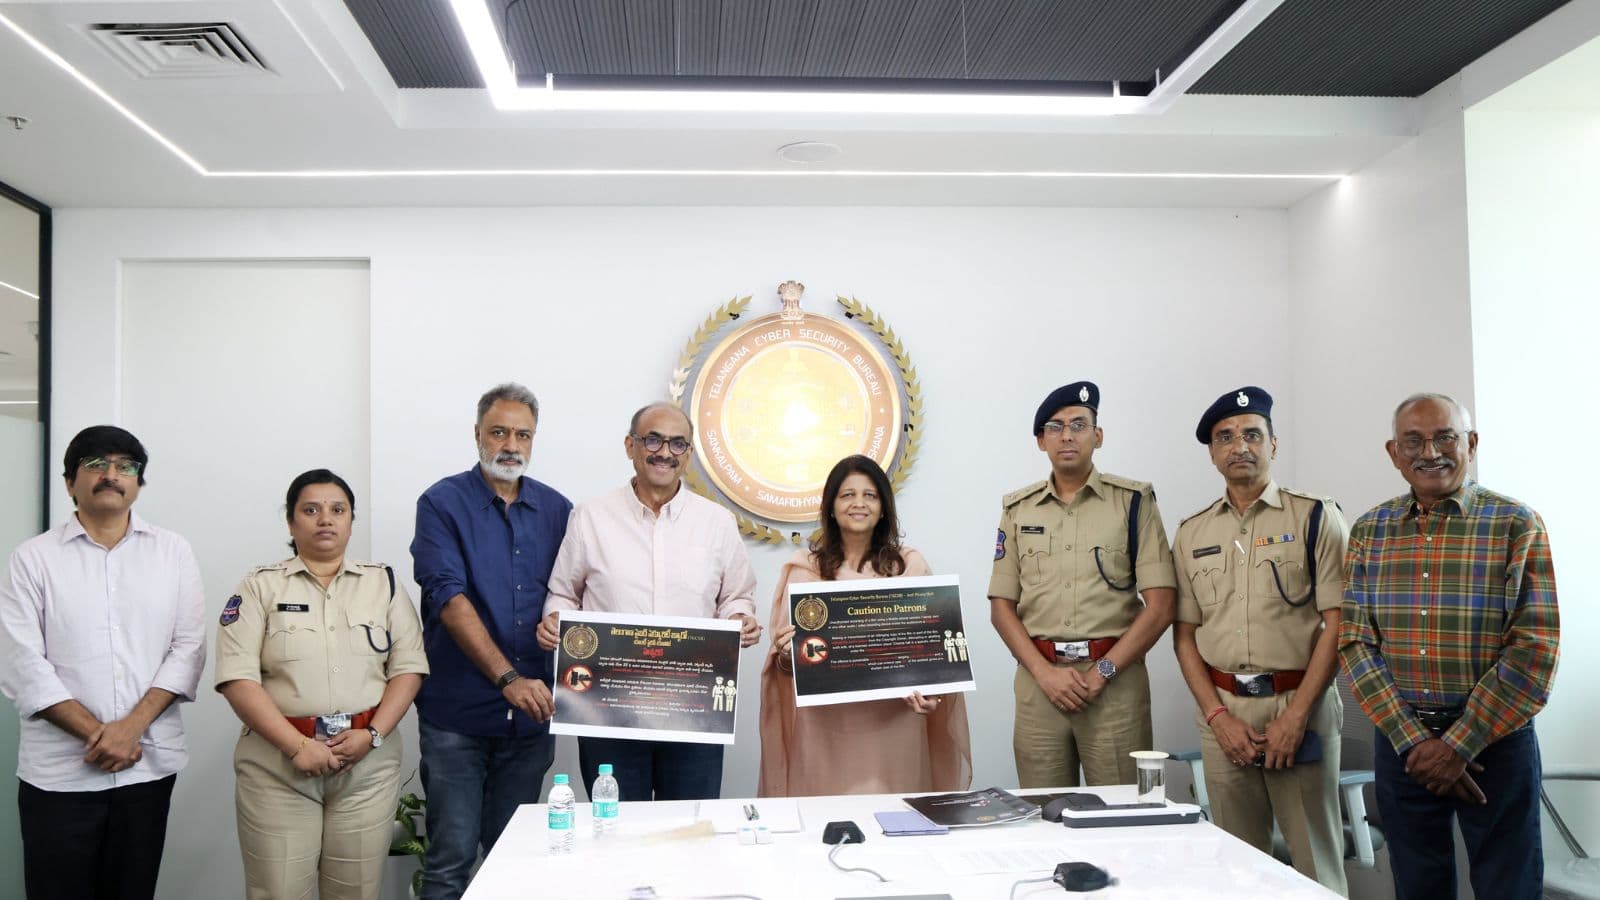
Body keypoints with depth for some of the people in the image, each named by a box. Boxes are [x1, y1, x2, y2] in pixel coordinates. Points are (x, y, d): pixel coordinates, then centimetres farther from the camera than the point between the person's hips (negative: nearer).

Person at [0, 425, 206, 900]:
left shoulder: (174, 552, 5)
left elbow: (188, 649, 0)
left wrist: (132, 727, -11)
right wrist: (98, 734, -12)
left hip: (149, 764, 1)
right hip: (59, 770, -1)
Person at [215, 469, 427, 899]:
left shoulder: (384, 583, 9)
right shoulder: (261, 586, 3)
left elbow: (408, 667, 3)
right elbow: (238, 678, -6)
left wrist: (372, 735, -11)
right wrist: (298, 746, -15)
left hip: (368, 761, 2)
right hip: (278, 763, -1)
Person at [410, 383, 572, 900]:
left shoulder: (557, 510, 8)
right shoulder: (442, 504, -4)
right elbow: (449, 599, -15)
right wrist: (508, 677, -23)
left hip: (531, 714, 4)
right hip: (457, 714, -3)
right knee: (451, 856, 0)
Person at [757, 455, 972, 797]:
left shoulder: (910, 565, 4)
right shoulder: (804, 568, 4)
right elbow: (784, 661, 7)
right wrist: (786, 654, -15)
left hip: (893, 720, 0)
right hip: (825, 723, 0)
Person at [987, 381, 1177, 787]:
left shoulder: (1133, 500, 2)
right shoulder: (1018, 509, 9)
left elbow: (1160, 604, -3)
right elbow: (1001, 607, 7)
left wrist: (1103, 671, -10)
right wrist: (1045, 673, -6)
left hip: (1115, 679, -2)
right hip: (1039, 678, 2)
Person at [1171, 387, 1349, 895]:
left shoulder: (1315, 518, 0)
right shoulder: (1192, 533, 9)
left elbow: (1338, 622, -5)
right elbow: (1184, 634, 8)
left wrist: (1297, 714, -13)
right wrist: (1218, 716, -4)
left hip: (1299, 704, -3)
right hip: (1222, 710, 3)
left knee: (1315, 858, 2)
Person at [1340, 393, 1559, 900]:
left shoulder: (1516, 525, -5)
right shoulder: (1368, 531, 4)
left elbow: (1535, 649, -10)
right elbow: (1355, 641, 0)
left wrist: (1459, 746, -14)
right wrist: (1412, 740, -11)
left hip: (1495, 741, -2)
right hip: (1400, 742, 3)